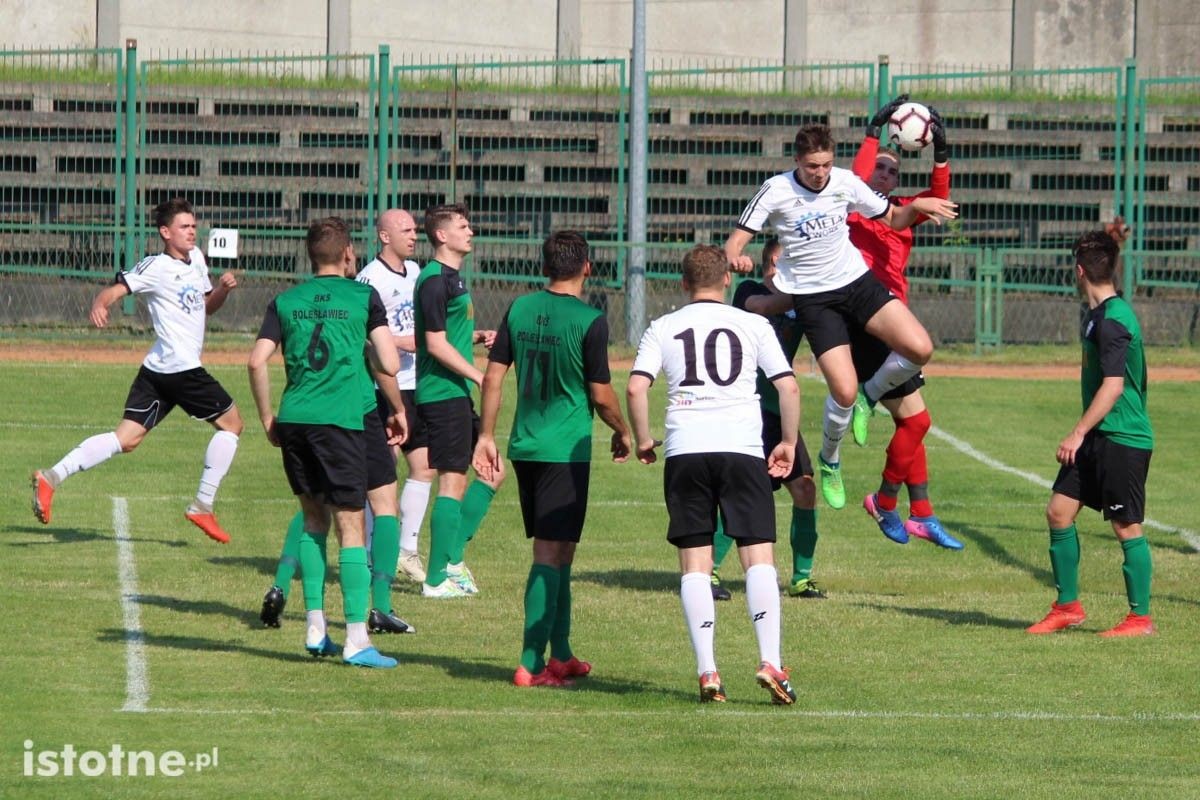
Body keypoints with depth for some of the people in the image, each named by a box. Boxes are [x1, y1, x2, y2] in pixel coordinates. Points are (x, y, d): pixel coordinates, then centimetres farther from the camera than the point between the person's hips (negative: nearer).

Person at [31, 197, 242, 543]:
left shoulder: (195, 258, 15)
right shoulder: (156, 267, -10)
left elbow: (207, 306, 26)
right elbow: (115, 289, -19)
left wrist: (223, 289, 5)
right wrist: (99, 304, -41)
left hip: (156, 371, 8)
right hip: (182, 369, -8)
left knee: (126, 439, 2)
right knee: (230, 422, 7)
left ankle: (52, 477, -9)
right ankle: (202, 506, 9)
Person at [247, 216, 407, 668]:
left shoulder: (286, 301, 11)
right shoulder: (363, 297, 2)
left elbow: (257, 361, 3)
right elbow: (389, 364, -4)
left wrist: (267, 418, 13)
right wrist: (398, 412, 11)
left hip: (293, 421, 4)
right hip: (340, 420, -4)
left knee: (313, 517, 18)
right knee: (350, 525, -2)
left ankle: (316, 628, 18)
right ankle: (356, 639, -6)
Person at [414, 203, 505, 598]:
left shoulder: (453, 278, 16)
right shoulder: (435, 280, -14)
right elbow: (436, 344, -19)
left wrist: (478, 337, 11)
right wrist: (479, 376, -19)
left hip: (457, 393, 10)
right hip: (442, 394, -10)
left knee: (492, 472, 13)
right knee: (452, 483, -7)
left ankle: (452, 559, 16)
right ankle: (437, 578, -2)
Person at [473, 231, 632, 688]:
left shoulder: (519, 310, 5)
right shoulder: (589, 321, -11)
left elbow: (493, 376, 5)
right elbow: (601, 395, -8)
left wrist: (486, 436, 13)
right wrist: (622, 433, 10)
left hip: (524, 445, 6)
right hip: (567, 449, -6)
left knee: (558, 551, 17)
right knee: (550, 555, -5)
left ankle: (561, 656, 25)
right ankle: (531, 663, -10)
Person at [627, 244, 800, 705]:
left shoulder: (663, 329, 10)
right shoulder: (754, 326, 9)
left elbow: (636, 388, -1)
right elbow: (788, 386, 4)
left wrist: (642, 441, 13)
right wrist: (788, 443, 15)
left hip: (684, 452, 1)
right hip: (742, 448, -1)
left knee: (694, 565, 4)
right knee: (759, 558, 0)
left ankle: (707, 671, -4)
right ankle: (770, 662, -13)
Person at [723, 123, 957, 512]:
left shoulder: (845, 183, -2)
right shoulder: (776, 192, -12)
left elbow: (893, 219, 11)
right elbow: (735, 242, -11)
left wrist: (916, 206, -10)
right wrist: (736, 258, -34)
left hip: (857, 281, 4)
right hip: (813, 299, -3)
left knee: (919, 348, -18)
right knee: (844, 392, -16)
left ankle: (870, 394, 12)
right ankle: (830, 462, 15)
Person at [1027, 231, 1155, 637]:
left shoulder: (1112, 321, -18)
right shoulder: (1097, 314, 12)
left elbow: (1113, 385, -23)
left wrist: (1079, 432, -21)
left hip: (1123, 438, -10)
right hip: (1097, 438, 10)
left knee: (1127, 527, -2)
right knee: (1059, 511, 7)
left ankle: (1140, 618, 7)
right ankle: (1067, 607, 16)